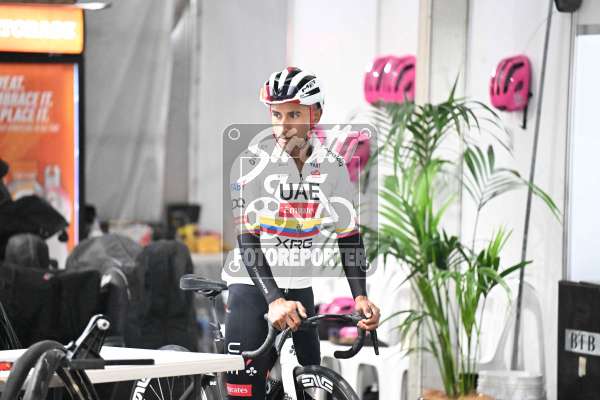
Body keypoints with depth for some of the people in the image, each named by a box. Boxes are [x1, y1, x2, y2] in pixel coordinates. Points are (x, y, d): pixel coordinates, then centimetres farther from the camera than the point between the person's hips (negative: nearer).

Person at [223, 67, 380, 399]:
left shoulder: (332, 167, 1)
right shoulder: (252, 163, -12)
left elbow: (349, 235, 2)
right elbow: (247, 239, -17)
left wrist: (360, 297, -12)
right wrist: (274, 300, -29)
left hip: (300, 290, 4)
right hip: (253, 286, -4)